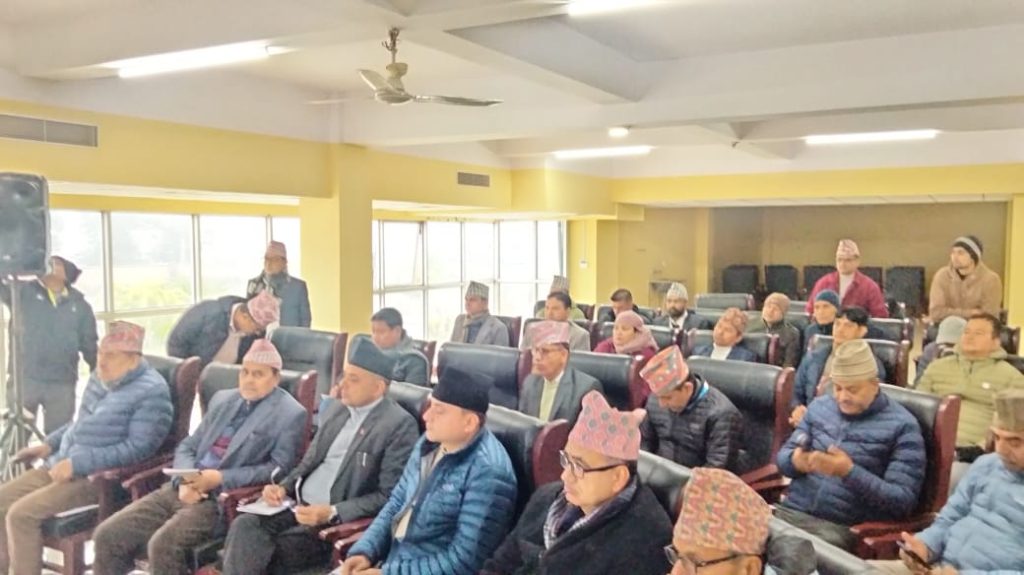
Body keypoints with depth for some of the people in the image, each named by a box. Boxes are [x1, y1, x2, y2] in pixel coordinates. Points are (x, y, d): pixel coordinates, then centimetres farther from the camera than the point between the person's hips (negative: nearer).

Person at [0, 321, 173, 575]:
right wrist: (49, 445, 12)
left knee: (21, 514, -20)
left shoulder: (151, 392, -15)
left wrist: (78, 464, -23)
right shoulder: (100, 378, 12)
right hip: (59, 466, 9)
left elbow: (138, 448, -22)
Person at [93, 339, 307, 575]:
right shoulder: (222, 399, 18)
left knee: (163, 544, -28)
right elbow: (187, 446, 18)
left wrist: (220, 478, -17)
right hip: (182, 489, 7)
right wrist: (185, 480, -4)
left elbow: (279, 468, -11)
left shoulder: (289, 414, -3)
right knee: (107, 535, -4)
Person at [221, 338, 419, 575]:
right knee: (244, 526, -19)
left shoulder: (400, 424, -12)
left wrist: (332, 512, -21)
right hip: (298, 504, 7)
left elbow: (389, 496, -14)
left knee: (266, 553, -23)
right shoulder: (338, 407, 11)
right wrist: (284, 487, 0)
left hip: (338, 522, -6)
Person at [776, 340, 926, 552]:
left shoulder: (901, 425, -1)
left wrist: (849, 472, -20)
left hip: (844, 527, -4)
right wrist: (796, 461, -8)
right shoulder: (819, 406, 13)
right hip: (792, 511, 5)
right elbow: (783, 456, 16)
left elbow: (903, 501, -7)